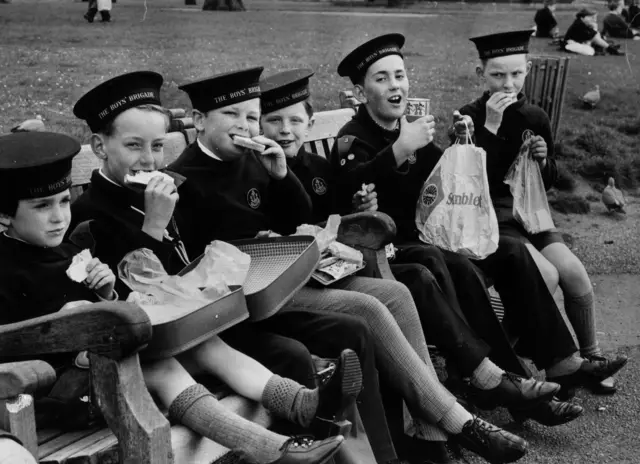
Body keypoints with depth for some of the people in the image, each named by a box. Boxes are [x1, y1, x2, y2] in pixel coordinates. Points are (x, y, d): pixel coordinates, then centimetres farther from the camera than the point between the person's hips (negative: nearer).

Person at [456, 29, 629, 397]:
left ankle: (591, 355, 3)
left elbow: (549, 183, 16)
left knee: (574, 272, -16)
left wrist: (544, 160, -6)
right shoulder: (471, 117, -6)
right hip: (489, 216, -5)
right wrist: (490, 126, -24)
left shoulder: (535, 118, 7)